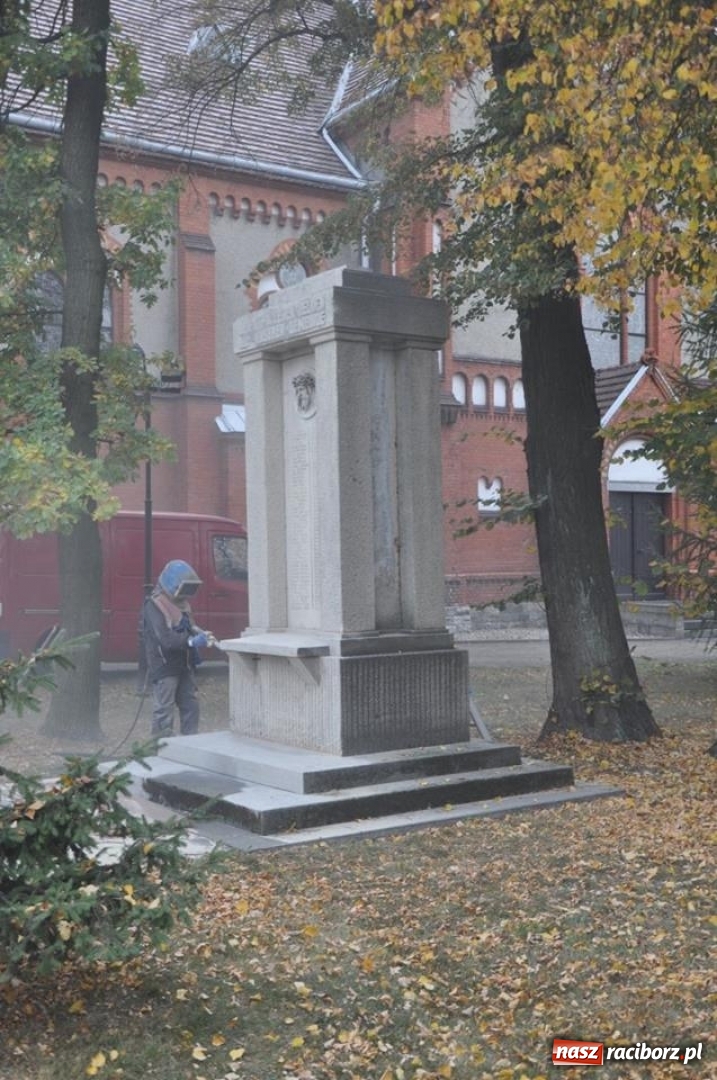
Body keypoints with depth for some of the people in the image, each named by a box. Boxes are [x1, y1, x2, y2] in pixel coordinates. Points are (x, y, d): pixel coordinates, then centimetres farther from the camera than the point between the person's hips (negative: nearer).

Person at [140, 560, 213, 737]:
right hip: (164, 667, -9)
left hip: (183, 665, 9)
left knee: (190, 705, 13)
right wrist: (192, 641, -34)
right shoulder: (154, 606, -17)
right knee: (164, 711, -5)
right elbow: (166, 639, -27)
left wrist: (200, 633, -3)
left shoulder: (181, 603, 13)